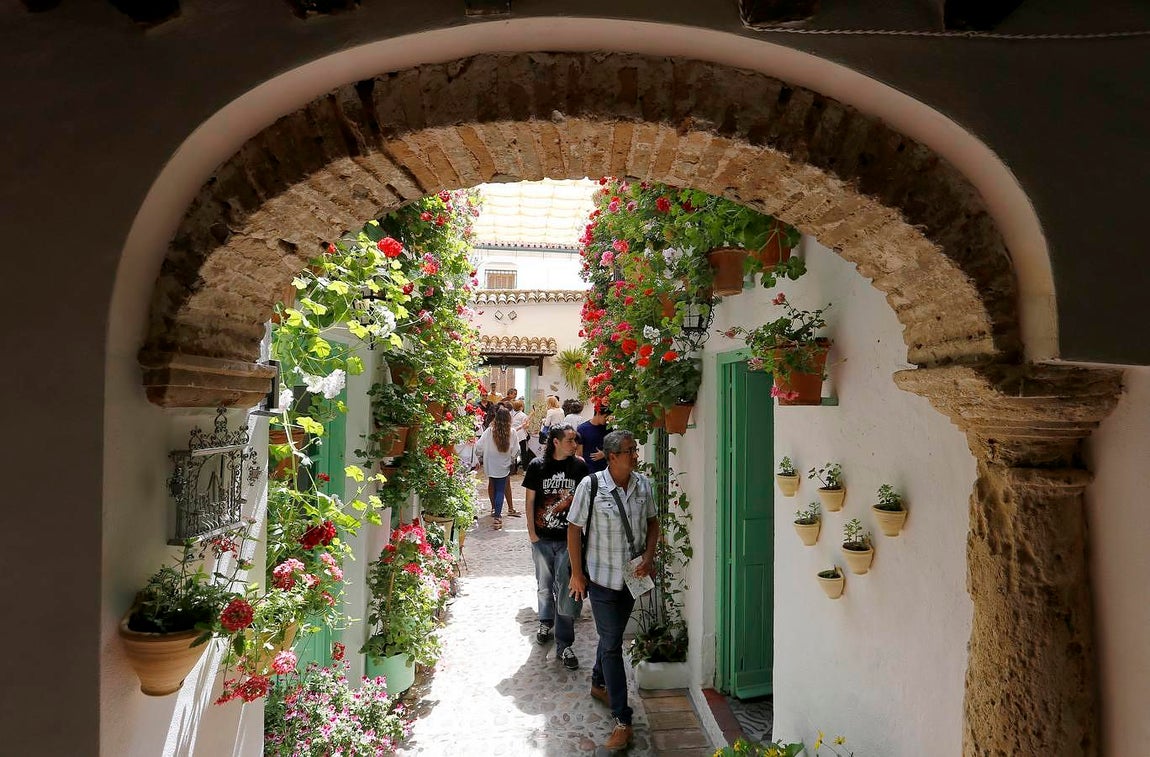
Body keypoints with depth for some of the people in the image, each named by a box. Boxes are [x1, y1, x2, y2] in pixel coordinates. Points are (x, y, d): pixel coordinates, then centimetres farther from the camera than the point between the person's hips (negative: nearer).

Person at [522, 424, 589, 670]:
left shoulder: (579, 467, -1)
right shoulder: (538, 466, -4)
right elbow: (530, 501, 2)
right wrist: (531, 531, -1)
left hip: (569, 538, 0)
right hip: (542, 538, 1)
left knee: (567, 591, -4)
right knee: (544, 585, 17)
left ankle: (564, 645, 5)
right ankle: (546, 622, 44)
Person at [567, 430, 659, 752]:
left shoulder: (643, 484, -5)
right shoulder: (590, 486, -19)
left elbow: (652, 522, 8)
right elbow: (574, 529, -11)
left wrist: (649, 556, -6)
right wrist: (577, 573, -8)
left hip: (633, 576, 5)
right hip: (602, 578, -5)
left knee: (613, 634, 23)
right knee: (612, 644, 1)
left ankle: (599, 683, 47)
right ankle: (622, 719, 8)